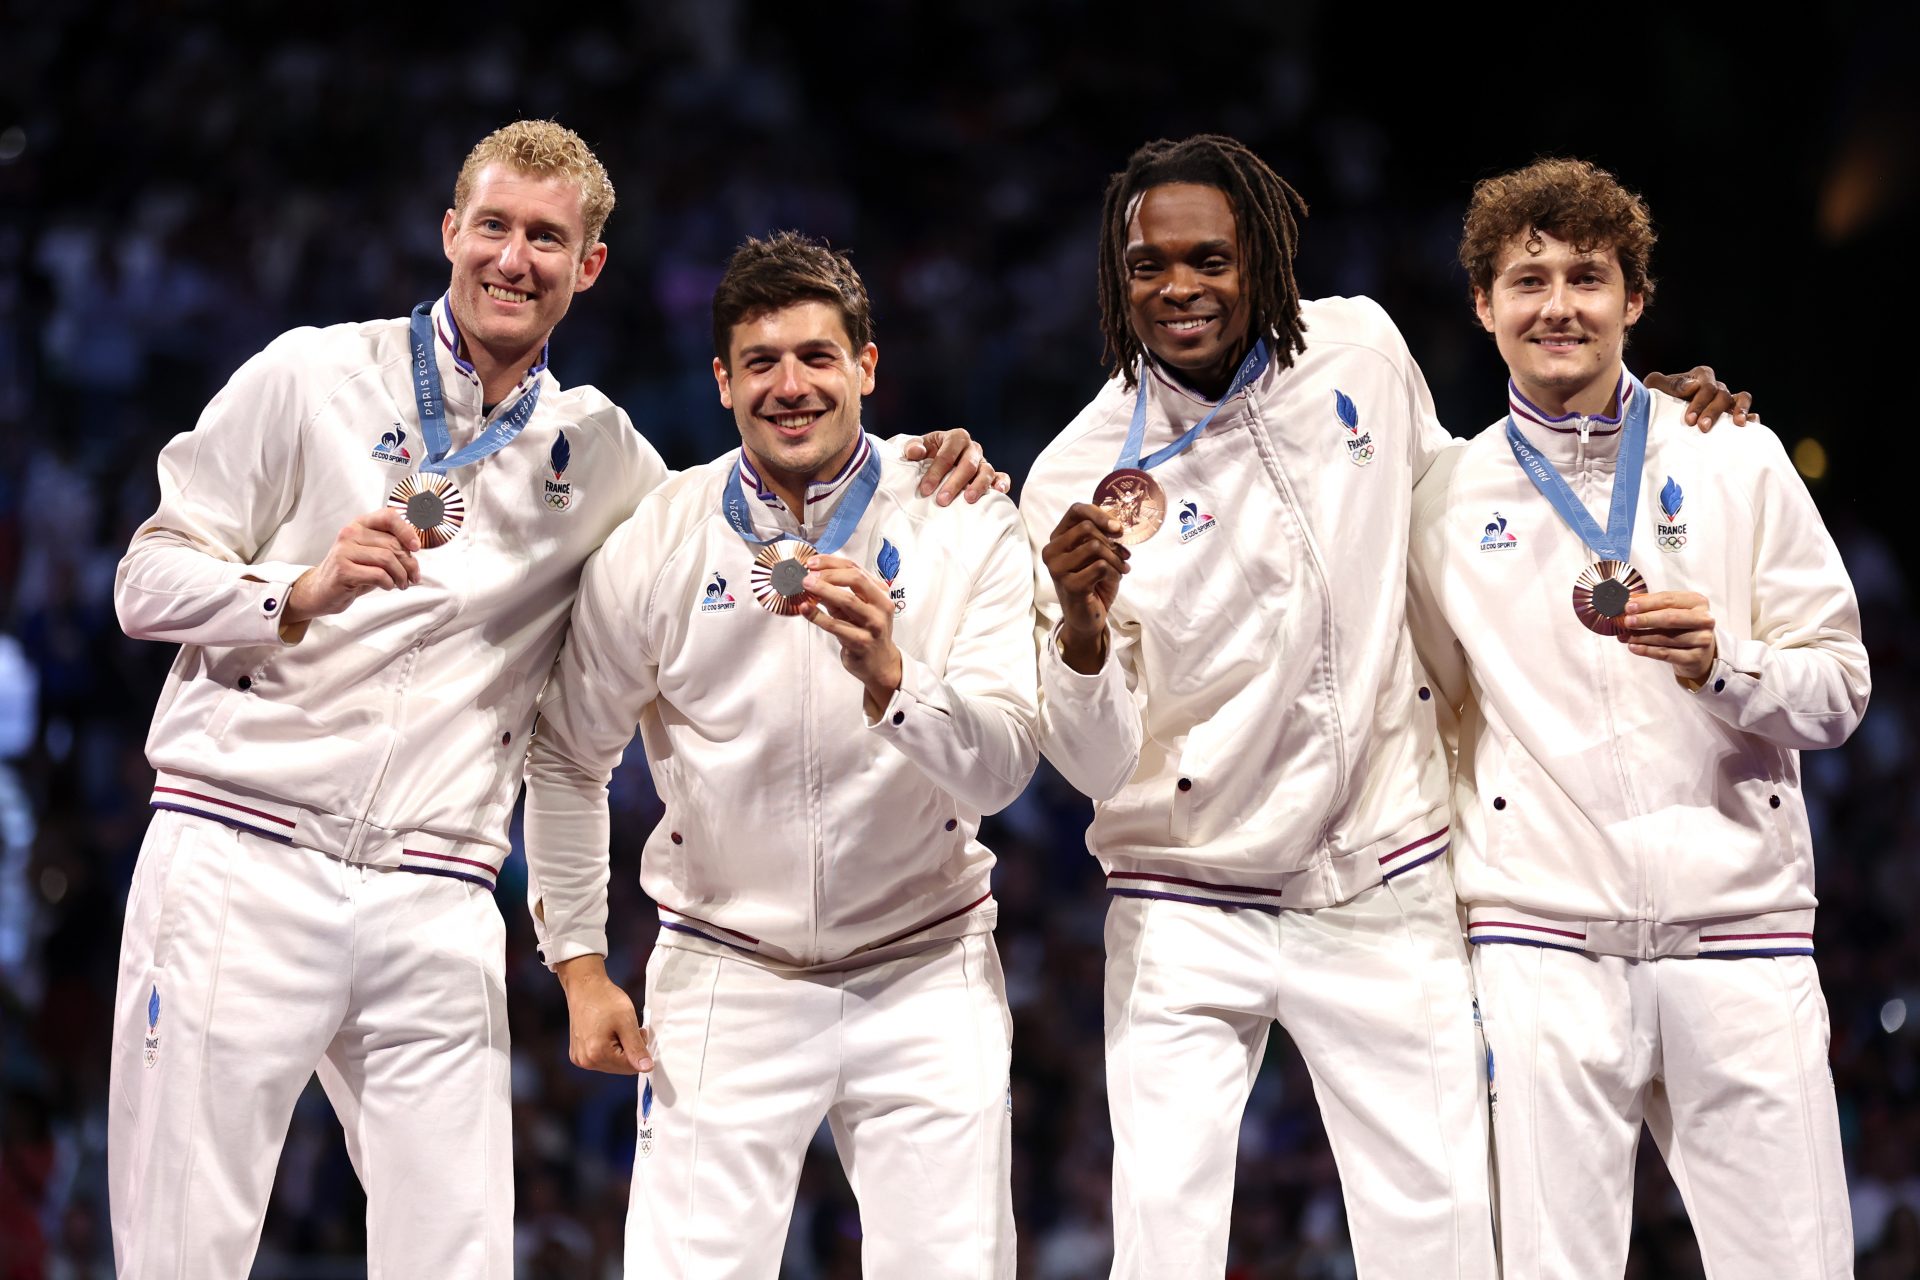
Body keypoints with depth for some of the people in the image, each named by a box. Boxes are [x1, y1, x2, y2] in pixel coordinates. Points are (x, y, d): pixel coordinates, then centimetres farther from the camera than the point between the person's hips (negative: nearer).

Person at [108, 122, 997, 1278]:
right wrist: (305, 594, -14)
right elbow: (150, 581, 5)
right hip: (241, 866, -3)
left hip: (437, 908, 3)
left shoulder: (596, 452, 16)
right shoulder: (312, 379, 6)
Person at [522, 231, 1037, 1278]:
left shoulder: (967, 529, -5)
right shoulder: (656, 544, -4)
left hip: (924, 971, 0)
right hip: (726, 983, 0)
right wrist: (579, 968, 4)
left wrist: (889, 675, -32)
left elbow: (1001, 769, -14)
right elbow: (566, 759, 8)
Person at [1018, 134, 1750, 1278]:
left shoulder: (1361, 348, -2)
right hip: (1188, 914, -2)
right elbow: (1097, 765, -12)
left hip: (1383, 893, 2)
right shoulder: (1083, 480, -11)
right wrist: (1081, 631, -33)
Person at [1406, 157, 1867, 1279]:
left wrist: (1723, 665, -12)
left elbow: (1841, 689, 7)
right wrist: (1453, 911, 9)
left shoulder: (1737, 462, 9)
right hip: (1544, 936, 0)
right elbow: (1428, 716, 18)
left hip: (1739, 932, 0)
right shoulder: (1446, 501, 11)